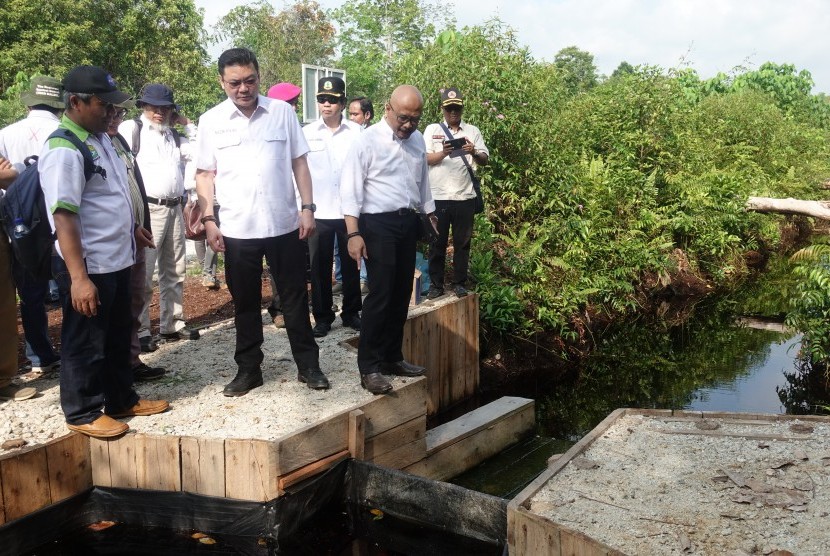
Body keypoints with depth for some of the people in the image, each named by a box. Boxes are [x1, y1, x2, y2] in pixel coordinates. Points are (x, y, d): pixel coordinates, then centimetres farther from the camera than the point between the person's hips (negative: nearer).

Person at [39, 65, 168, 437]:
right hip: (89, 268, -9)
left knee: (118, 337, 20)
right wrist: (79, 278, -28)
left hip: (117, 261, 9)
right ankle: (82, 413, 21)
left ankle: (121, 399, 35)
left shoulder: (100, 137, 9)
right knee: (85, 343, 6)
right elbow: (64, 217, -25)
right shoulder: (63, 150, -20)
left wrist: (132, 229, 26)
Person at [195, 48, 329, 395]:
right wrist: (208, 219, -4)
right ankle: (248, 369, 23)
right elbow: (205, 174, 4)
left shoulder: (283, 112, 1)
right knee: (245, 303, 11)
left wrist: (307, 207, -2)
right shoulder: (211, 121, 1)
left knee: (295, 298, 8)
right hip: (237, 229, 0)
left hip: (285, 224, 0)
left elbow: (299, 163, 4)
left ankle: (308, 365, 20)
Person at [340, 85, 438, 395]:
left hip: (408, 222, 7)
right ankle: (369, 367, 0)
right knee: (380, 295, -9)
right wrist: (354, 233, -19)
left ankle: (392, 357, 24)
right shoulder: (368, 140, -10)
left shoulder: (417, 139, 10)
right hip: (378, 224, -6)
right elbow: (350, 189, -13)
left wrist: (431, 218, 22)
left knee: (402, 294, 11)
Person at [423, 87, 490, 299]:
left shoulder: (472, 131, 9)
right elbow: (425, 159, -3)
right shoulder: (432, 130, 6)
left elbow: (485, 160, 5)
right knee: (438, 242, 4)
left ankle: (459, 283, 17)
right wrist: (443, 153, -22)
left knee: (462, 242, 7)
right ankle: (436, 284, 13)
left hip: (465, 196, 1)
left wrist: (474, 153, -17)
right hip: (438, 196, -1)